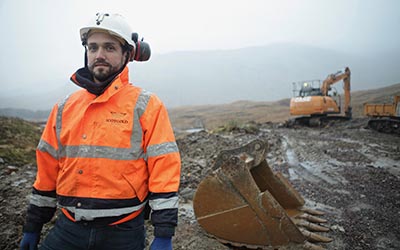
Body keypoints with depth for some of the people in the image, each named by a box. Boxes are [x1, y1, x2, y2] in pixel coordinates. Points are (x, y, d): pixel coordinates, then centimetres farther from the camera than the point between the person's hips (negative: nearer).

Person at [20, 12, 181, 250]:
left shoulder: (146, 105, -8)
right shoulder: (65, 107, 7)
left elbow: (165, 169, -12)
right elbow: (48, 169, 12)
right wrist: (32, 228, 16)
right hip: (68, 230, 4)